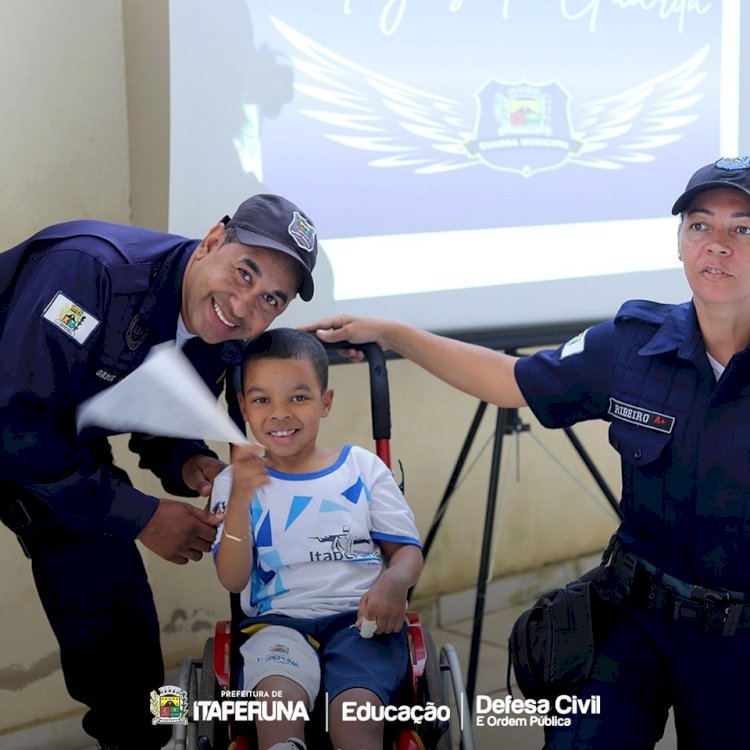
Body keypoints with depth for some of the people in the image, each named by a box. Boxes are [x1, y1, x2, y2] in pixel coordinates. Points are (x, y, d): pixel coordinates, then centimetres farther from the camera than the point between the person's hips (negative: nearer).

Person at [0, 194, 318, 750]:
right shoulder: (90, 266, -34)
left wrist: (185, 465, -19)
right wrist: (139, 515, -30)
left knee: (124, 642, 3)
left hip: (68, 449, 6)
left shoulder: (219, 342, -11)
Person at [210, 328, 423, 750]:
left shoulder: (363, 467, 11)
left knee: (356, 713, -31)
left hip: (360, 619, 1)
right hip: (279, 620, 0)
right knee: (279, 700, -36)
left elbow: (408, 550, 10)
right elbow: (233, 579, 0)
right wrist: (240, 498, -16)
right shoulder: (234, 482, 10)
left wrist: (395, 581, -15)